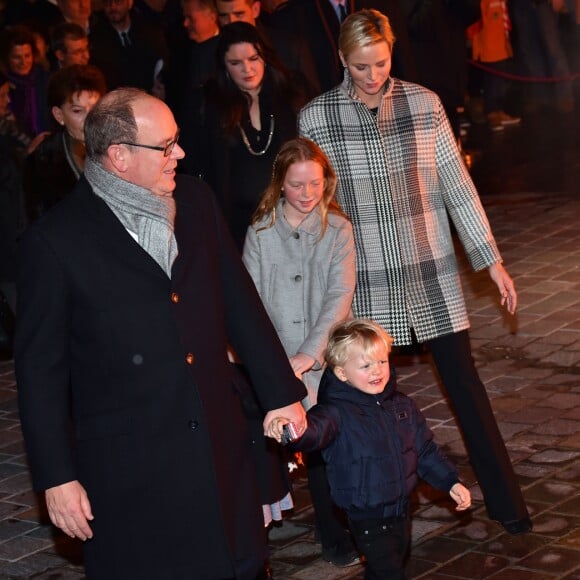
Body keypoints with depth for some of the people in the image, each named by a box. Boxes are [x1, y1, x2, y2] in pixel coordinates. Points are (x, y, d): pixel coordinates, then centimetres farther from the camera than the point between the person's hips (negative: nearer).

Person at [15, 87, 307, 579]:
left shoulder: (196, 201, 4)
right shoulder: (54, 242, -11)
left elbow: (240, 301, 12)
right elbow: (40, 366, -6)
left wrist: (280, 391, 13)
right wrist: (56, 478, -6)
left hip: (220, 445, 5)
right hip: (129, 466, -4)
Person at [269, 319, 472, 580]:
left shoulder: (403, 406, 2)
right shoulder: (338, 412, -18)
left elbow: (425, 450, 13)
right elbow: (316, 428, -41)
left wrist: (450, 482, 7)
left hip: (400, 511, 6)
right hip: (368, 519, -6)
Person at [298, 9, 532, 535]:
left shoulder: (424, 103, -2)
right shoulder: (316, 117, -5)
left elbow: (457, 185, 2)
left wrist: (491, 259, 2)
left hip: (432, 273, 1)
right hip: (365, 281, -1)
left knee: (464, 382, 4)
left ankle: (504, 500, 15)